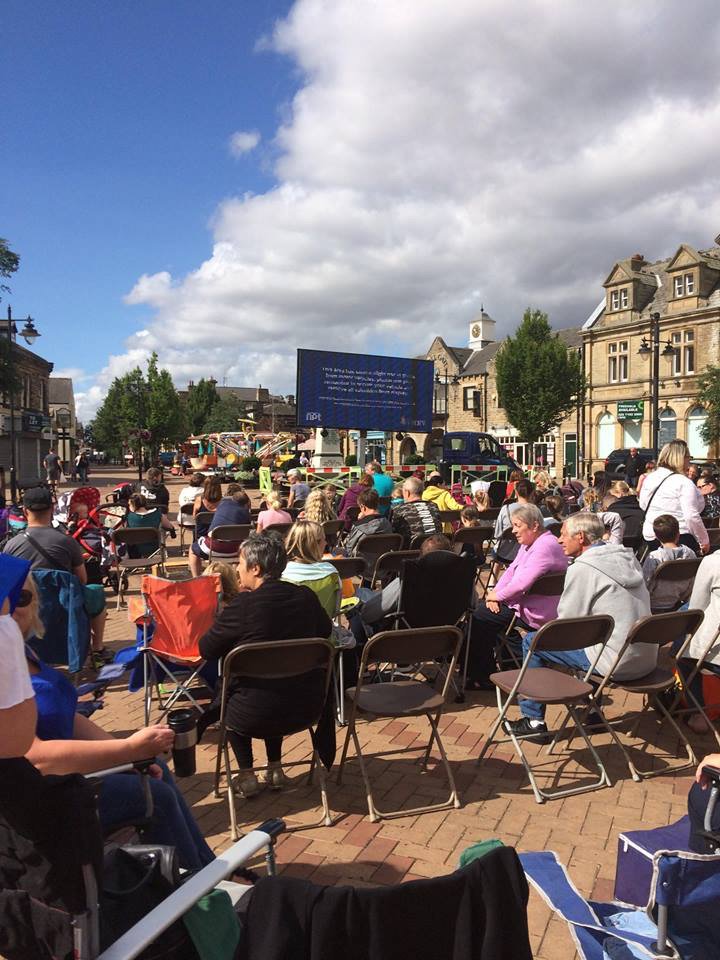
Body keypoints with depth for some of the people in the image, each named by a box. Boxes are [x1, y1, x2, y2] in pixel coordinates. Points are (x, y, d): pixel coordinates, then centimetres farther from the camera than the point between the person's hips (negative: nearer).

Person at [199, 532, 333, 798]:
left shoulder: (242, 606, -19)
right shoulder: (306, 597, -5)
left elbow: (206, 649, -6)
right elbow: (326, 631, 14)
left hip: (257, 717, -4)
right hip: (307, 710, 4)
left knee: (224, 692, 28)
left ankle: (247, 775, 24)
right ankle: (275, 768, 34)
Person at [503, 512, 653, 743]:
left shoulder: (582, 568, -14)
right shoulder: (627, 557, 10)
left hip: (617, 662, -8)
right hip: (648, 659, 8)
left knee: (532, 642, 2)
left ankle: (534, 721, 10)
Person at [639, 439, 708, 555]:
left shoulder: (650, 478, 6)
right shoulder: (684, 483, -15)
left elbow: (643, 505, 17)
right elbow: (692, 517, -19)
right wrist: (704, 541, -10)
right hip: (679, 537, -7)